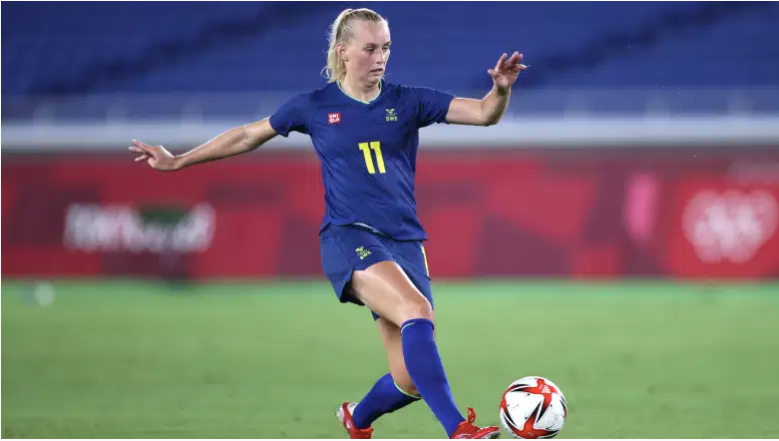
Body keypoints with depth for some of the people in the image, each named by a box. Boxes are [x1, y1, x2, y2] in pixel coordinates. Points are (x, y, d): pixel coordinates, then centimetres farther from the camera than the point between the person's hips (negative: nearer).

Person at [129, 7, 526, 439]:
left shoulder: (408, 102, 7)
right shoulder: (314, 107, 5)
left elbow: (484, 113, 0)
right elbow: (248, 136, 19)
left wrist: (501, 89, -22)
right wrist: (179, 161, 22)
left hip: (404, 243, 3)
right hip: (349, 239, -3)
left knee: (411, 382, -2)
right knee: (417, 311, -33)